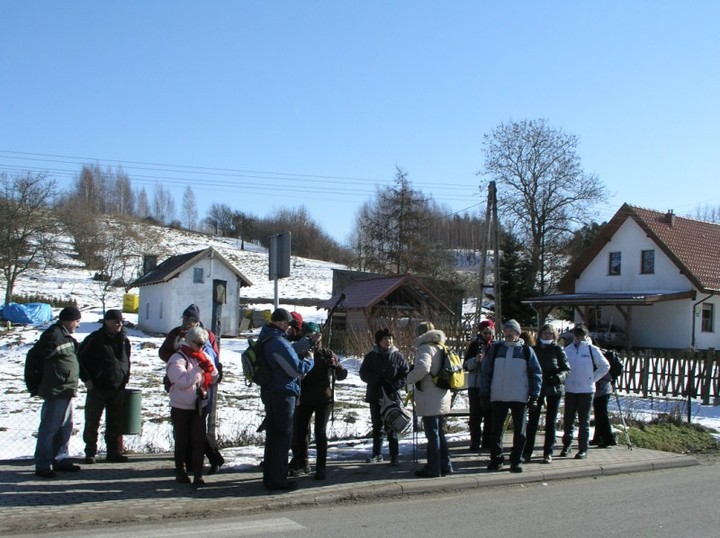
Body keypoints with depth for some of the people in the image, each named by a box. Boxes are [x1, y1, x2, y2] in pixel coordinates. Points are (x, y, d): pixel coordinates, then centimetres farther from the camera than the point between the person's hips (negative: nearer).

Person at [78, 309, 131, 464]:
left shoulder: (124, 340, 9)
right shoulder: (95, 339, -8)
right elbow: (80, 357, -4)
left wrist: (126, 377, 12)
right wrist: (86, 379, -8)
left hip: (118, 389, 5)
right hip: (97, 387, -4)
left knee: (115, 422, 8)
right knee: (92, 421, 3)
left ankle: (113, 452, 17)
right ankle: (90, 452, 13)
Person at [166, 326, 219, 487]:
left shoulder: (203, 357, 6)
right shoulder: (177, 359, -12)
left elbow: (214, 378, 10)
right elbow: (183, 381, -25)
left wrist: (209, 367, -9)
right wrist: (199, 368, -23)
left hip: (200, 406, 4)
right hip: (181, 407, -4)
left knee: (199, 440, 0)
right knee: (182, 441, 7)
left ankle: (198, 473, 5)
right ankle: (181, 471, 22)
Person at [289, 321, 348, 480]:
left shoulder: (327, 354, 0)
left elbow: (341, 376, -1)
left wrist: (335, 365, -22)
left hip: (323, 399, -2)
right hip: (304, 399, 2)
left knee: (320, 432, -5)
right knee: (299, 431, 7)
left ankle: (321, 466, 3)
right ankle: (301, 464, 22)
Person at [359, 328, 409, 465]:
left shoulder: (398, 356, -2)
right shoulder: (371, 356, 1)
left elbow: (405, 375, 0)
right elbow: (363, 373, -2)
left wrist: (393, 385, -16)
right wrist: (379, 380, -16)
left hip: (392, 396, -2)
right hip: (375, 396, 2)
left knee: (391, 427, -3)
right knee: (377, 426, 12)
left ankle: (395, 456, 3)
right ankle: (377, 454, 23)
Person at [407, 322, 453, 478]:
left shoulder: (426, 348, -13)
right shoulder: (440, 348, 15)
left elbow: (422, 368, -30)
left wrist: (410, 378, -13)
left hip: (430, 399, -9)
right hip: (442, 397, 9)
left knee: (432, 434, -2)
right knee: (439, 433, 16)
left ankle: (433, 468, 4)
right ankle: (445, 465, 22)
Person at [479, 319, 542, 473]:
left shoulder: (526, 350, 2)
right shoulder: (495, 348, 6)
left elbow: (536, 373, 3)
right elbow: (485, 371, 6)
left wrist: (534, 396, -4)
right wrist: (484, 394, 1)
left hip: (519, 397, -1)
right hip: (498, 397, 1)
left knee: (519, 430, 4)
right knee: (496, 429, 5)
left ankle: (516, 460, 14)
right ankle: (496, 458, 15)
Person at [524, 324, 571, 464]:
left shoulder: (557, 350, 1)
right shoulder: (534, 349, 6)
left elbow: (566, 369, -1)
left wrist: (558, 377, -21)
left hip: (554, 389, -1)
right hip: (536, 388, 1)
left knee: (551, 422, 6)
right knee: (532, 420, 1)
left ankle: (548, 453, 13)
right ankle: (527, 452, 6)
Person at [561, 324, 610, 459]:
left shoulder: (592, 350, -3)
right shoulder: (567, 350, 4)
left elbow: (605, 366, 5)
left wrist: (593, 378, 0)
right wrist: (565, 379, 3)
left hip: (586, 390, -2)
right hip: (570, 389, 2)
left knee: (584, 421, 2)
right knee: (568, 419, 8)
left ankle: (583, 449, 8)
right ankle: (566, 446, 20)